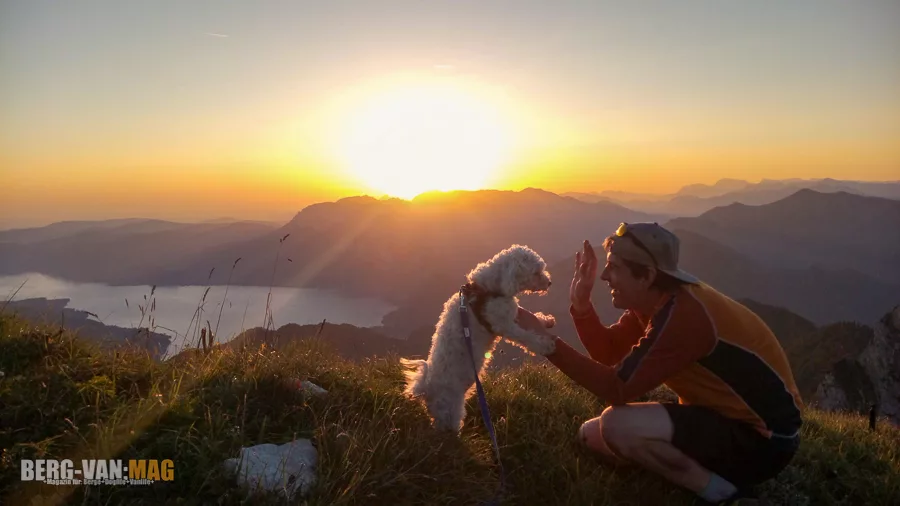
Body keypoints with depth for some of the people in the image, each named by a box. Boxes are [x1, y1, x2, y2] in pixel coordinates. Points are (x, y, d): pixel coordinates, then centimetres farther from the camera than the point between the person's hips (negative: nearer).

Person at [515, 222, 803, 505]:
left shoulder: (684, 314, -29)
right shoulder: (655, 300, 0)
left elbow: (617, 390, -28)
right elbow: (608, 352, 5)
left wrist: (546, 340, -29)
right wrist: (581, 304, -10)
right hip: (724, 418, 9)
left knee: (617, 426, -30)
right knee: (592, 433, 5)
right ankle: (710, 471, 7)